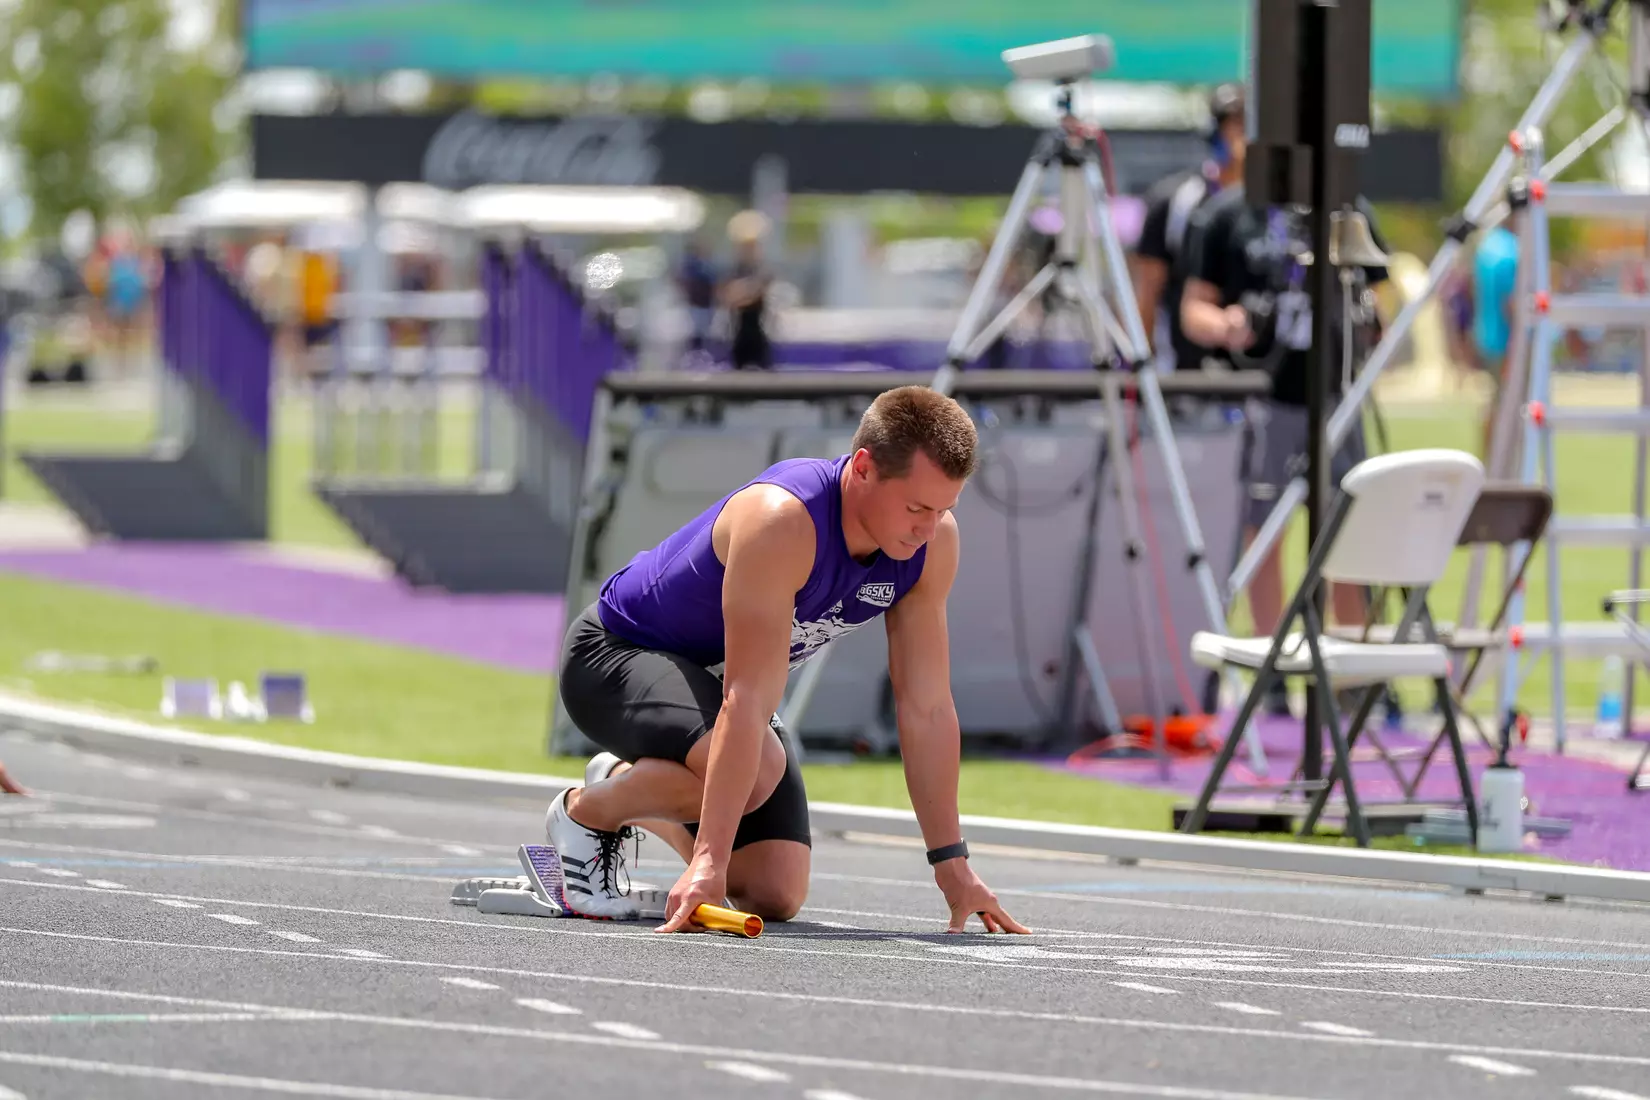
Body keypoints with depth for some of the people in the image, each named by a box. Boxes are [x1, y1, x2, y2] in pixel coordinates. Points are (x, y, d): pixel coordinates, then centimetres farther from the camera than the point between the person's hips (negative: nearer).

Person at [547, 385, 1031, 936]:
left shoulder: (933, 541, -16)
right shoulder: (782, 520, -37)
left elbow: (927, 709, -8)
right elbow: (748, 701, -41)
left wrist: (951, 862, -10)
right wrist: (710, 860, -43)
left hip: (708, 675, 8)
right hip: (618, 652, -8)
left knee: (775, 897, -3)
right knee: (758, 768, -37)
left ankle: (629, 786, 24)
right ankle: (585, 811, -8)